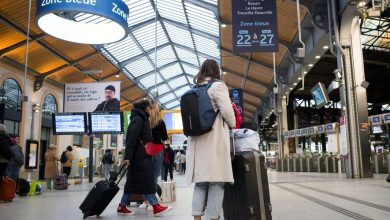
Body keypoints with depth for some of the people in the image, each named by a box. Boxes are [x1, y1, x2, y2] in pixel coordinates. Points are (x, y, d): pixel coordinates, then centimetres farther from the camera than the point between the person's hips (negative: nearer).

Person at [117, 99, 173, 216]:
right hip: (139, 157, -10)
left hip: (142, 156, 10)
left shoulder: (142, 119, 21)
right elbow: (131, 138, -20)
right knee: (147, 181, -8)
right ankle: (156, 207, -6)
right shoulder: (138, 119, -11)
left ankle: (122, 207, 16)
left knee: (133, 182, 11)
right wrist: (128, 156, -25)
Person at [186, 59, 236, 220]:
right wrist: (232, 124, 7)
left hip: (196, 140, 7)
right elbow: (226, 110, -10)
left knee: (200, 181, 9)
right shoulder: (217, 85, -2)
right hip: (214, 139, -6)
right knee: (216, 181, -3)